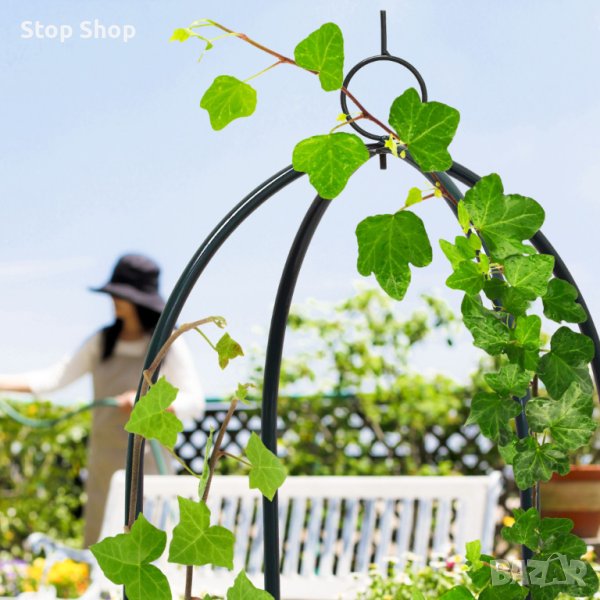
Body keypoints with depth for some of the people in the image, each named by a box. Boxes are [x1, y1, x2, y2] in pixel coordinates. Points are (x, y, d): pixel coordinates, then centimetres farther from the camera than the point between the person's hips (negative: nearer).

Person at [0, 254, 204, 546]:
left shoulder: (169, 345, -5)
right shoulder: (102, 341, 7)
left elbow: (195, 403, -7)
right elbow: (52, 377, 1)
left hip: (147, 464, -4)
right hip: (105, 464, 5)